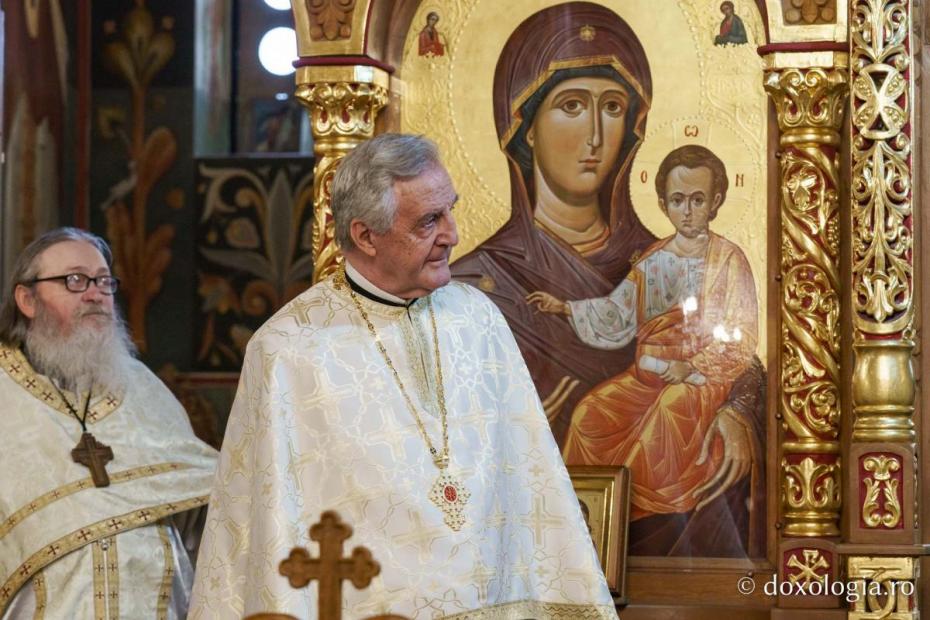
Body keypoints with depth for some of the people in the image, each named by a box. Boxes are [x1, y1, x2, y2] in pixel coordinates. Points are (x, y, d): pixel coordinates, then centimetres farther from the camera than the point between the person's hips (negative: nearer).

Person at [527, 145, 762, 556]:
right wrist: (566, 309, 8)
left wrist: (692, 369, -16)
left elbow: (739, 337, -6)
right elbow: (617, 314, 18)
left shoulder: (728, 260, -2)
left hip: (706, 374, -5)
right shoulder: (654, 260, 12)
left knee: (670, 408, -35)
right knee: (593, 411, -18)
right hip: (650, 371, 5)